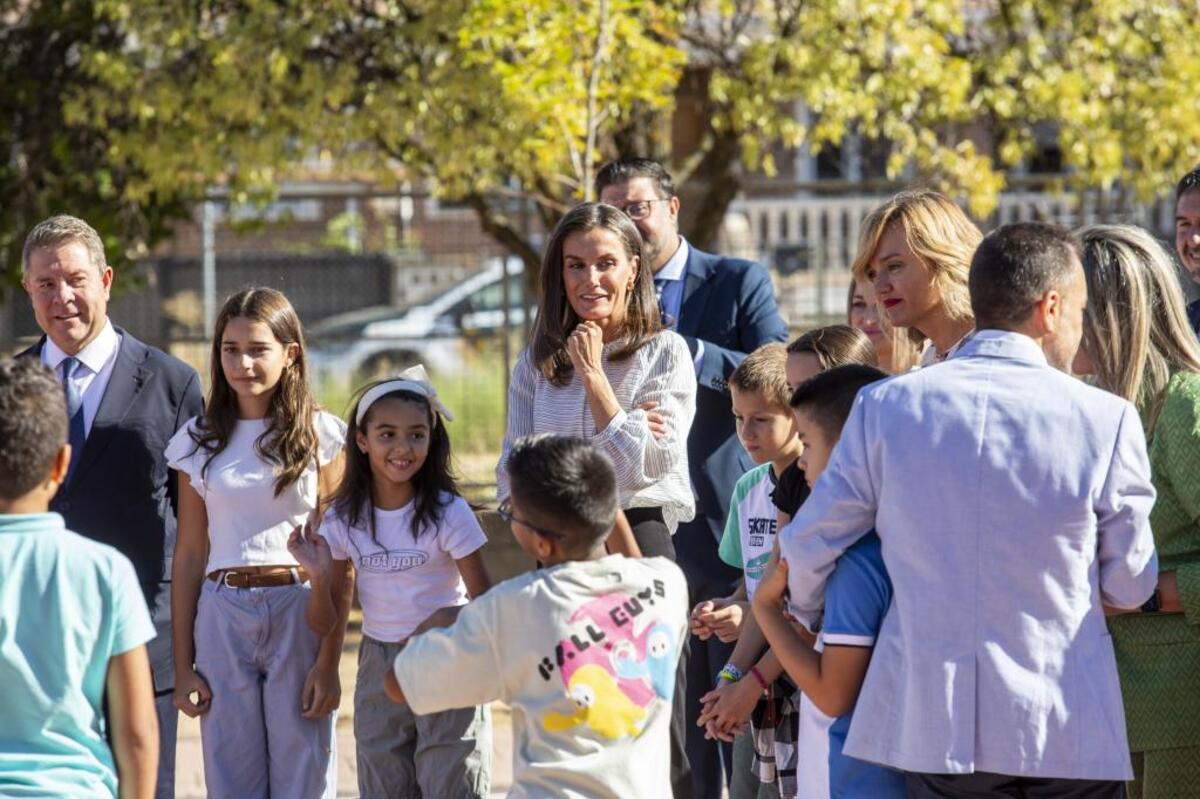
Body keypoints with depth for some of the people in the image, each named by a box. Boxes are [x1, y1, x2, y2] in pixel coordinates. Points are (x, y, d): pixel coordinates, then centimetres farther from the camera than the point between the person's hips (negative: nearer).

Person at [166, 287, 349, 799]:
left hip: (298, 613, -2)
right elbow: (189, 555, 9)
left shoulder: (320, 435, 1)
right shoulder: (198, 441, 8)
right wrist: (182, 665, 6)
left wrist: (329, 661, -7)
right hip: (223, 617, 2)